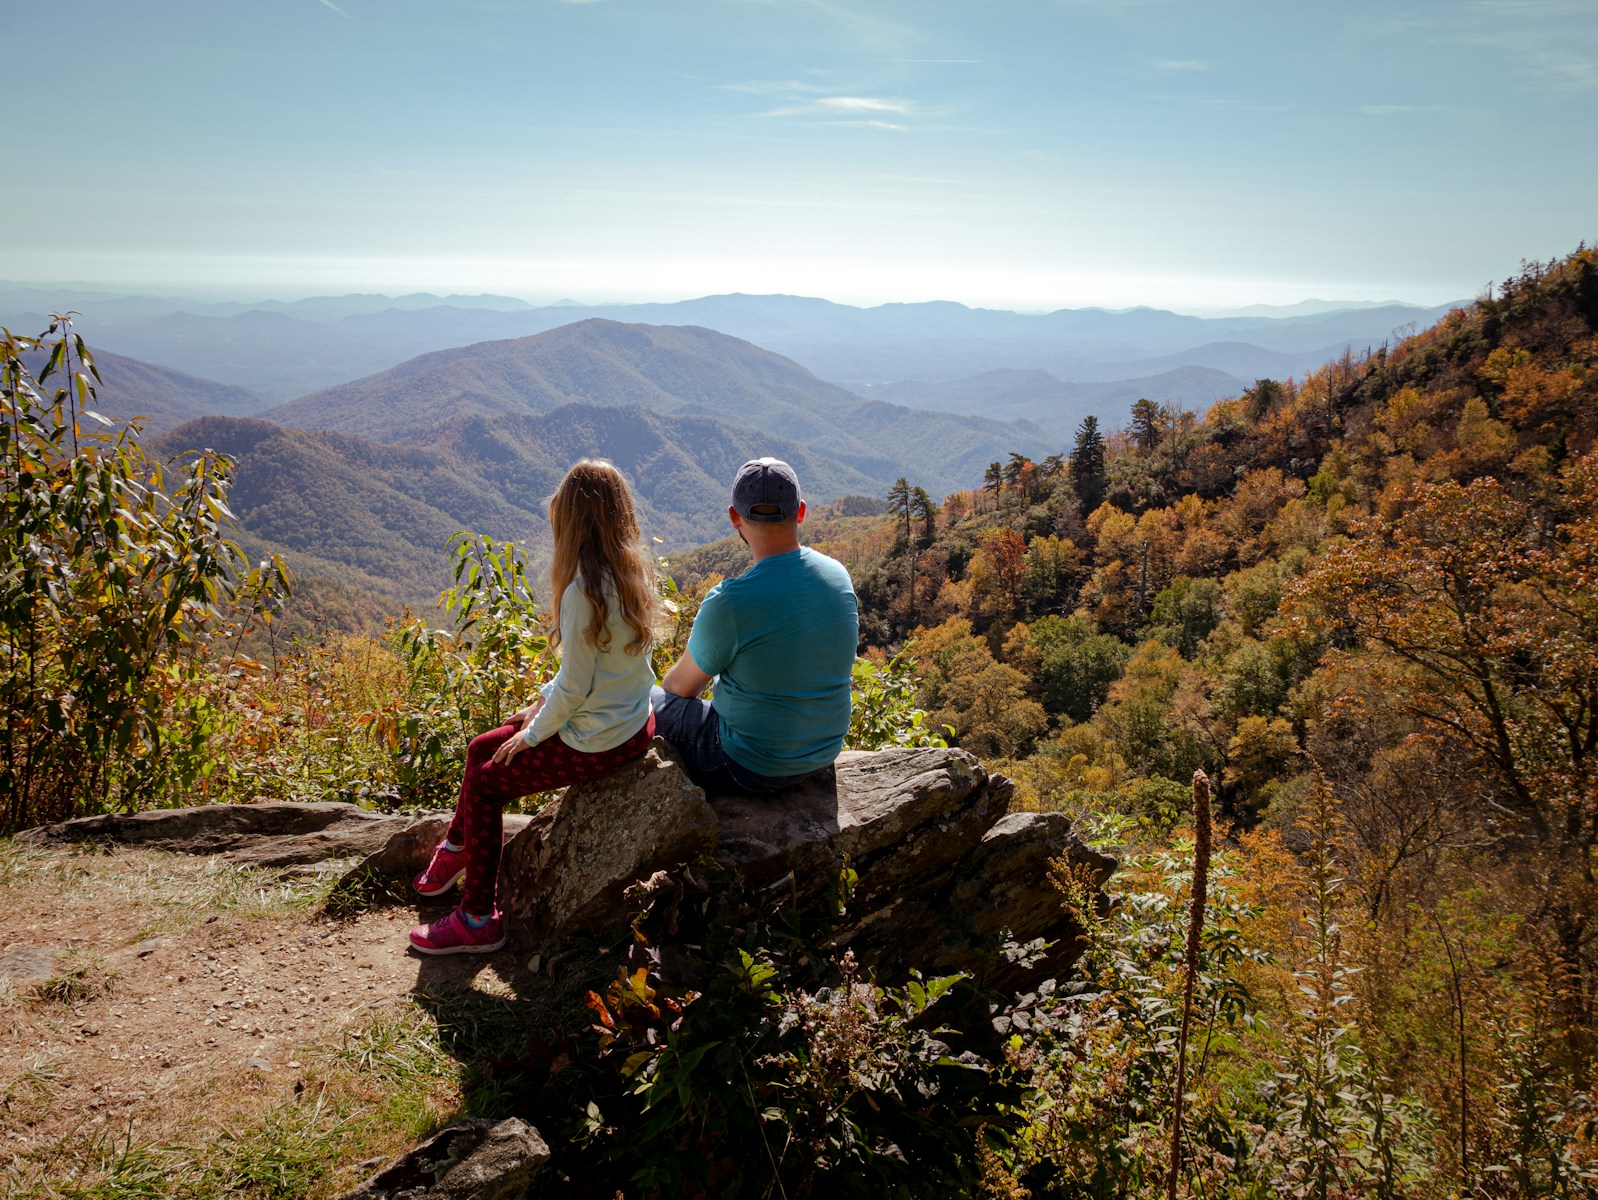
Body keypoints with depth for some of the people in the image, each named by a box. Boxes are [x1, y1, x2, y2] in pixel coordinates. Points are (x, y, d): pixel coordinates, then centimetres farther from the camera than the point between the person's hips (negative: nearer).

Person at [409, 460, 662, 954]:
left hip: (597, 742, -9)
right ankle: (456, 852, 40)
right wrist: (544, 699, 13)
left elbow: (575, 686, -21)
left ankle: (478, 921, 14)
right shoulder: (632, 571, 1)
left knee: (484, 784, 4)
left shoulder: (583, 589, -26)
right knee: (481, 747, 19)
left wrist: (533, 733, -5)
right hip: (632, 723, 9)